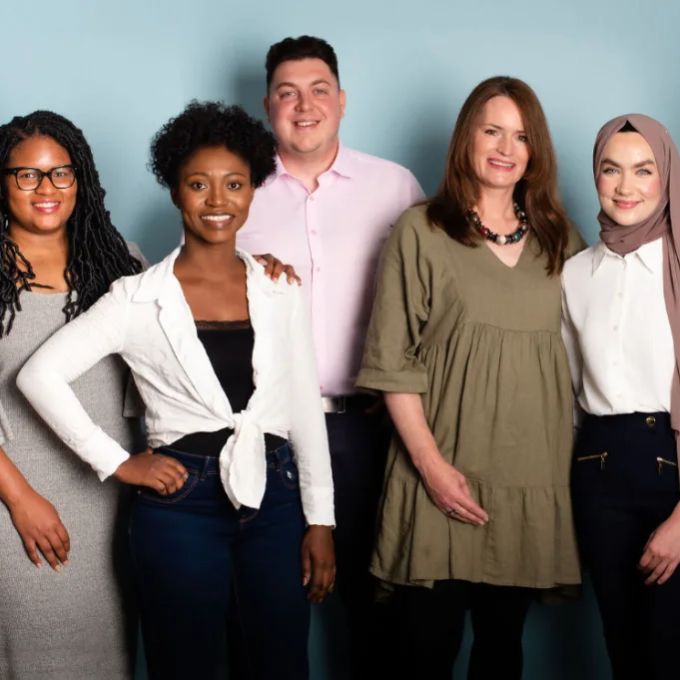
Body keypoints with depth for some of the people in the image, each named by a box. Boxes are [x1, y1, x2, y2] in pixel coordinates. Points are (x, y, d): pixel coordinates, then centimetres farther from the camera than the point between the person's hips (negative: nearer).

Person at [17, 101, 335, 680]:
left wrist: (320, 519, 4)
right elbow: (40, 375, -9)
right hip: (181, 503, -3)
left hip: (274, 497, 3)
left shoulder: (278, 291, 5)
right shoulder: (140, 298, -5)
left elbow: (305, 408, 7)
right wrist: (119, 463, -10)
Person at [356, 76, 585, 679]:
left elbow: (575, 353, 14)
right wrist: (430, 464, -12)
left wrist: (568, 462, 5)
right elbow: (392, 360, -4)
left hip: (531, 481, 4)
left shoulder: (561, 240, 12)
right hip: (445, 475, -3)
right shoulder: (421, 231, 0)